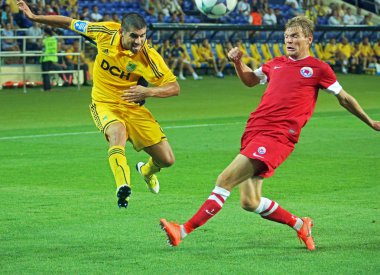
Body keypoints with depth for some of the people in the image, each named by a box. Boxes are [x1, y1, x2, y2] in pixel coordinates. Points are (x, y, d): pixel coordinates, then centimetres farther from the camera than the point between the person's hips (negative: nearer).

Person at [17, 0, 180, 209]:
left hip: (134, 108, 1)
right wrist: (34, 17, 1)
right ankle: (123, 187, -50)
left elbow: (174, 87, -16)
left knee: (166, 159, -1)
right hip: (104, 104, -1)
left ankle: (147, 170, 37)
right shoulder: (106, 32, -16)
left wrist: (149, 92, -34)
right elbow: (71, 23, -1)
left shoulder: (149, 57, -20)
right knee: (117, 132, -37)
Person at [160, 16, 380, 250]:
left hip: (278, 136, -7)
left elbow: (344, 99, 16)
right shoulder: (276, 64, 21)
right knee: (249, 203, 4)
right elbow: (250, 80, 39)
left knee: (225, 180, -18)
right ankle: (300, 225, 25)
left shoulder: (319, 68, 5)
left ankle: (185, 230, -17)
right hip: (254, 130, 7)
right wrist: (238, 62, 20)